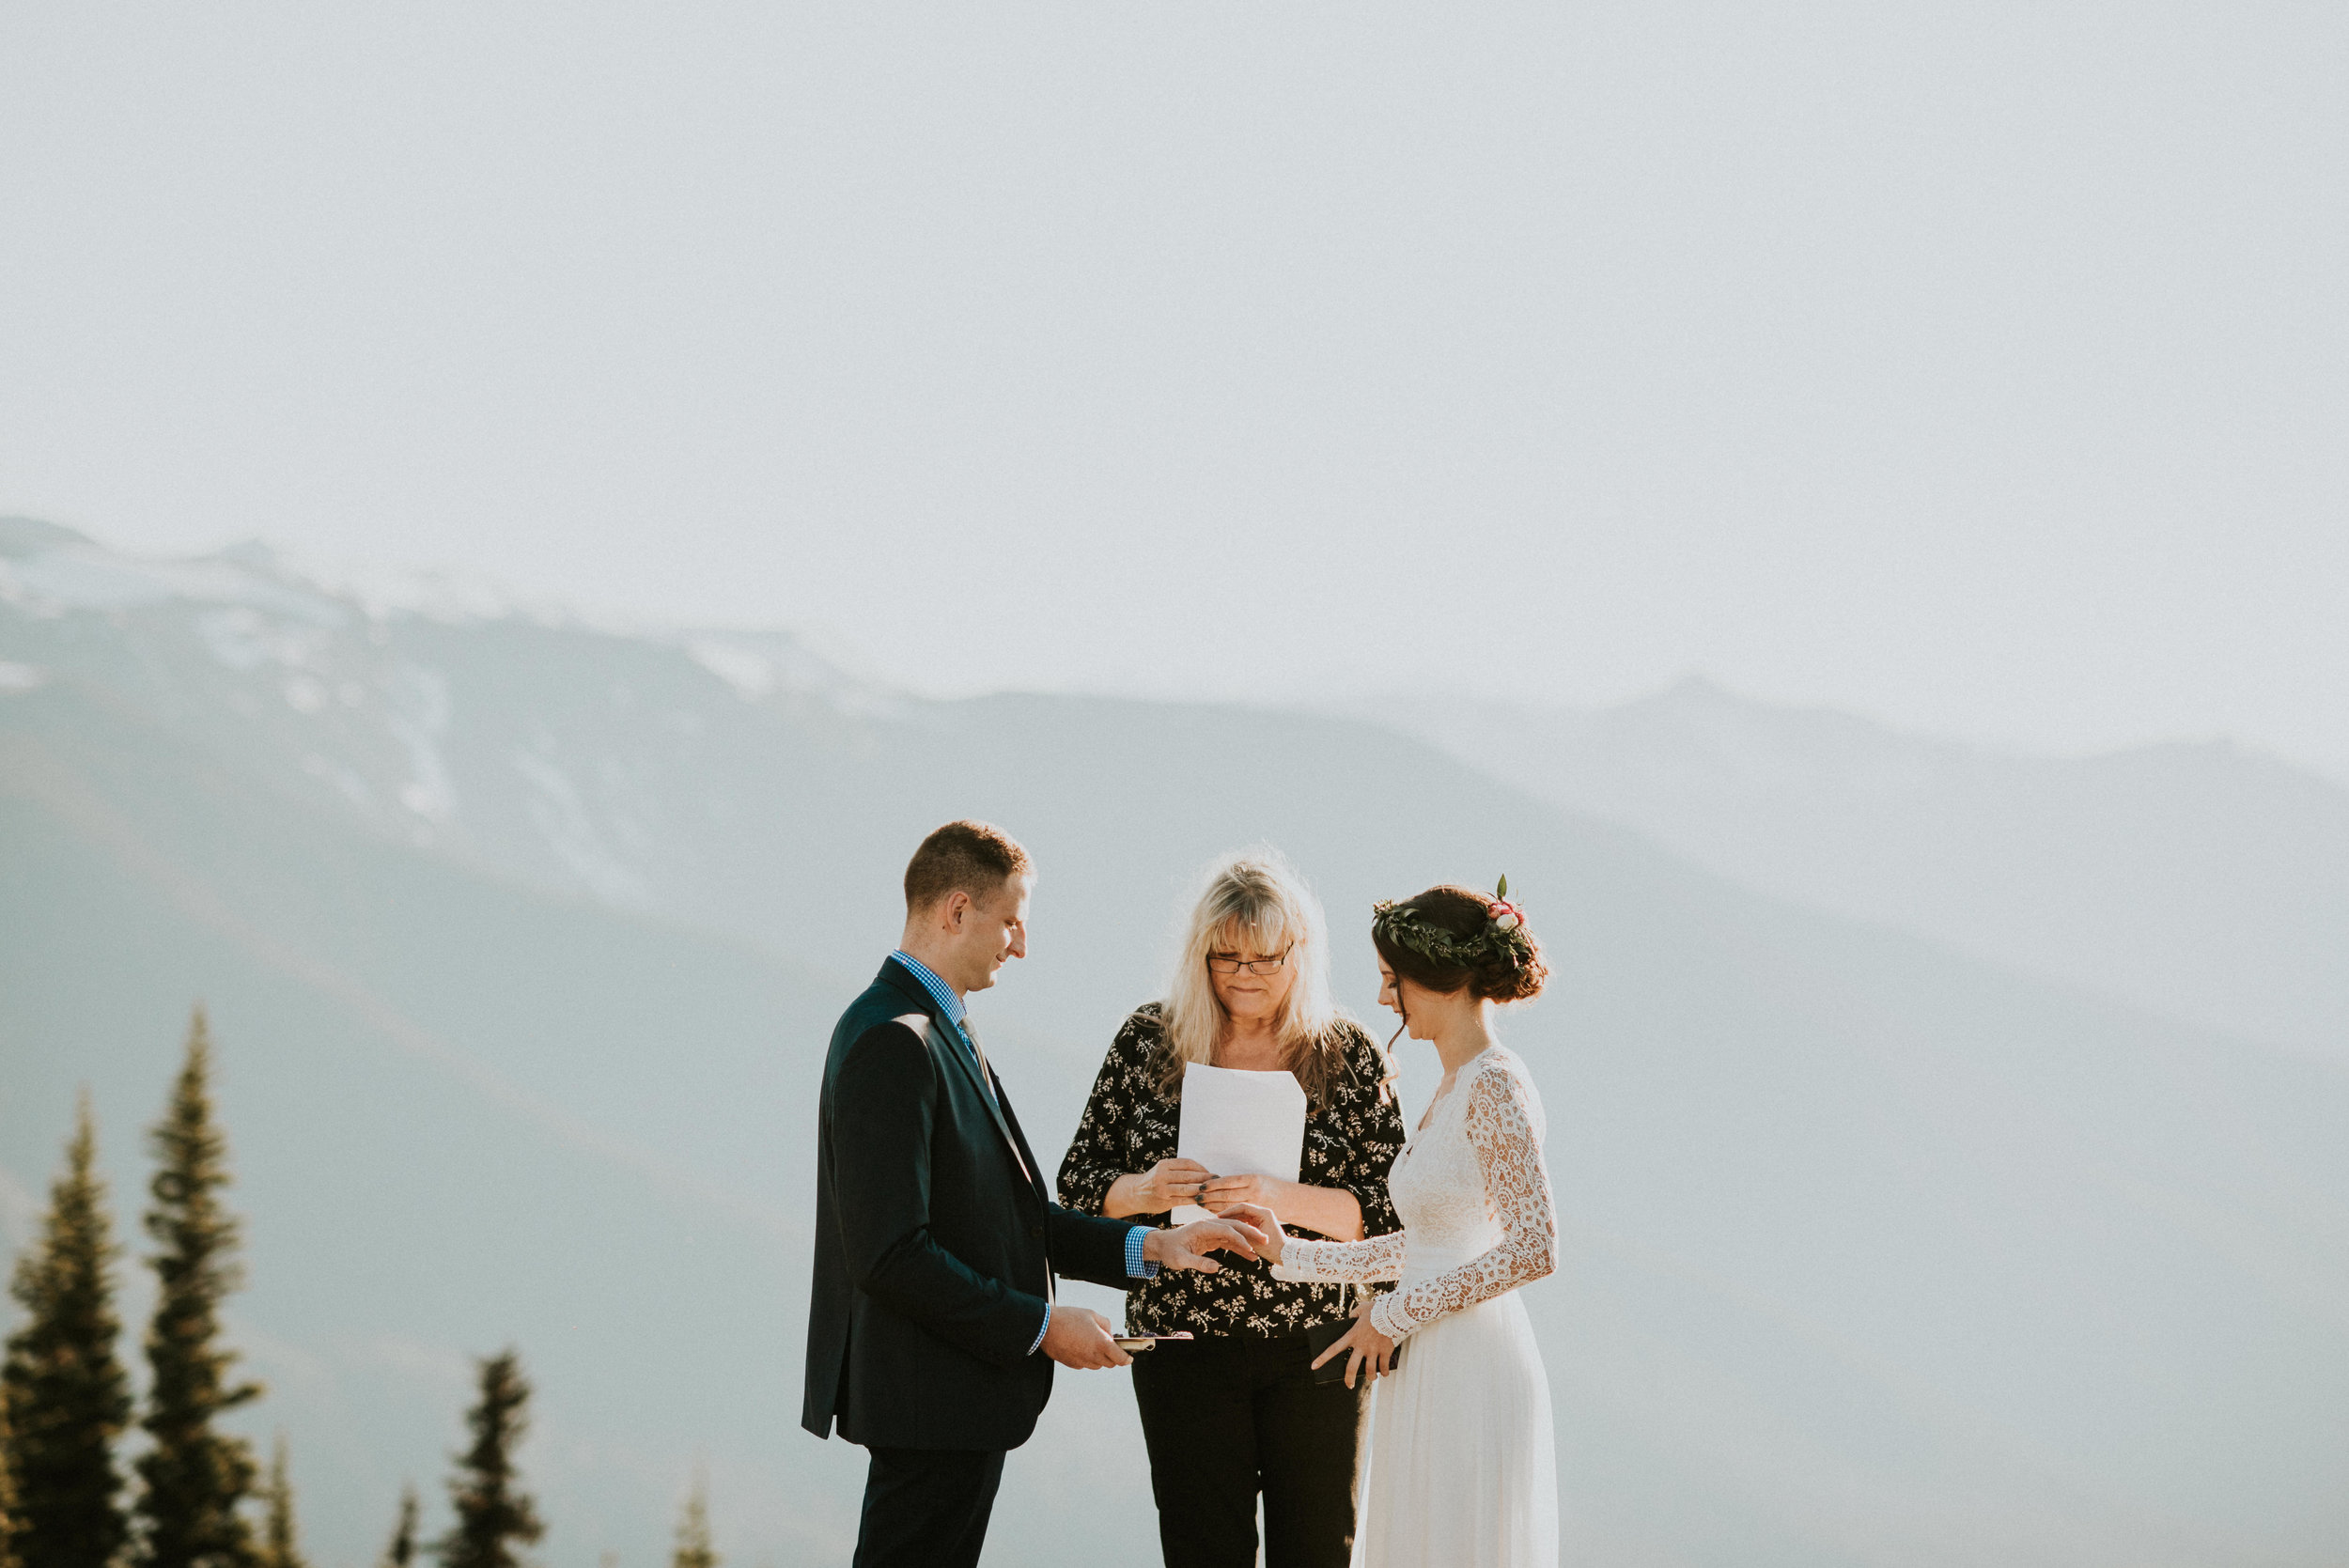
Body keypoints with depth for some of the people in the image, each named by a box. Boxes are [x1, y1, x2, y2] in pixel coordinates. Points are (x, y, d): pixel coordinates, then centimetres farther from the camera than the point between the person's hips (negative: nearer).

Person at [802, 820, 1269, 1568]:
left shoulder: (938, 1031, 16)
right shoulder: (894, 1043, -18)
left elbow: (1008, 1213, 18)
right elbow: (890, 1255, -23)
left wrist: (1152, 1246, 10)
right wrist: (1038, 1326, -17)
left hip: (955, 1397, 11)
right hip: (929, 1401, -11)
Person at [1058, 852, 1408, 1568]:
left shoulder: (1349, 1054, -2)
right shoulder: (1149, 1040, 1)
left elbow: (1391, 1212, -6)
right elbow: (1079, 1182, 5)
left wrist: (1284, 1199, -23)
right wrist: (1144, 1191, -17)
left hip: (1316, 1344, 0)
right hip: (1182, 1342, 0)